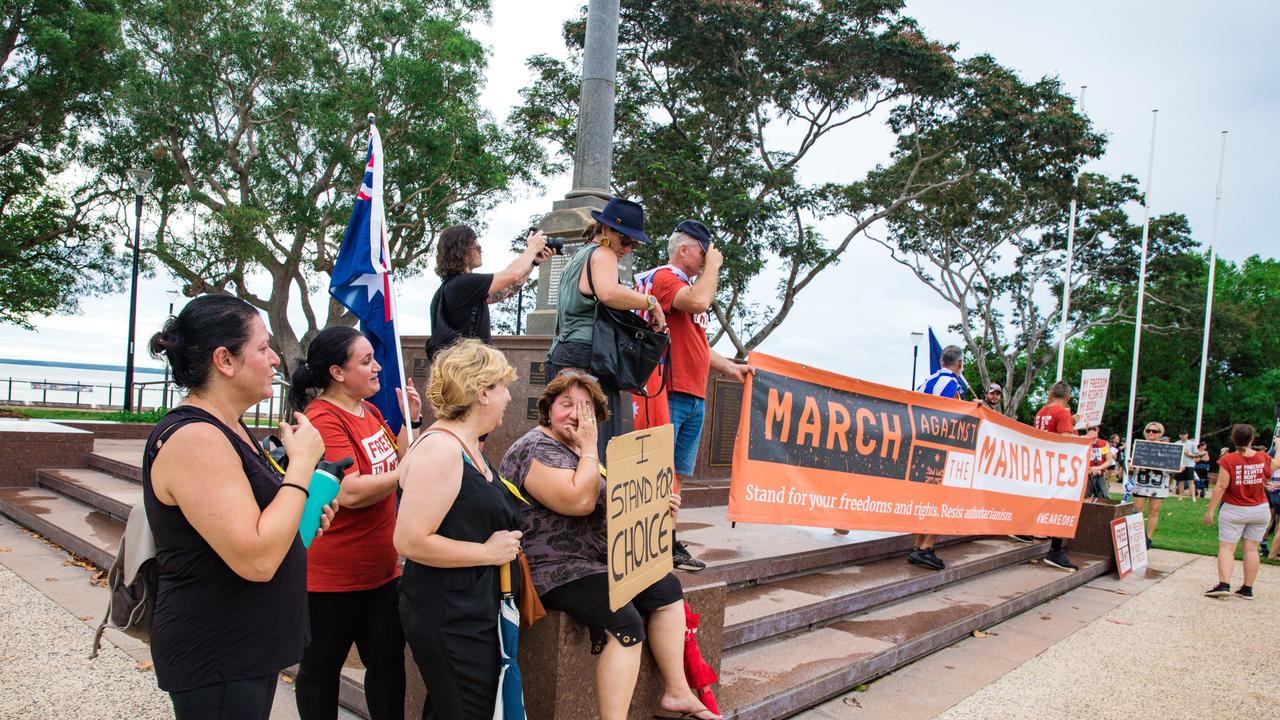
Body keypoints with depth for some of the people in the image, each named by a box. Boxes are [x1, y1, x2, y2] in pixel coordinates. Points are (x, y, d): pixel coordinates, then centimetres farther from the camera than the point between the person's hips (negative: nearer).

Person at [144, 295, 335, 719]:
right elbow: (256, 559, -30)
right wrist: (302, 462, -23)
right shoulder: (193, 439, -23)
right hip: (215, 663, -10)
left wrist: (303, 517, 5)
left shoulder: (229, 430, 9)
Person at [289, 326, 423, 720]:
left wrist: (410, 420, 5)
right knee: (321, 668, 13)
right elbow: (349, 492, -27)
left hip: (381, 568, 8)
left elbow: (394, 463, 17)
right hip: (332, 577, -8)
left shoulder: (369, 411, 8)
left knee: (388, 664, 13)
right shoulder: (324, 419, -19)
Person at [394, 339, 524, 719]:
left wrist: (508, 544, 12)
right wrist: (489, 552, -19)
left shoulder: (467, 447, 12)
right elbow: (411, 541, -27)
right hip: (449, 620, -10)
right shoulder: (440, 449, -20)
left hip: (474, 612, 10)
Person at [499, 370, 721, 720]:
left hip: (598, 559, 10)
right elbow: (579, 501, -28)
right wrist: (589, 446, -17)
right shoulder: (537, 448, -15)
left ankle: (676, 692, 14)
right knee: (625, 623, -26)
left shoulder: (578, 450, 15)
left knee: (667, 589, 7)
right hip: (555, 570, -10)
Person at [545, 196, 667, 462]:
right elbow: (609, 293, -26)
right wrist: (651, 303, -14)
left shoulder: (577, 256, 27)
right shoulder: (602, 254, -3)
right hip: (587, 357, -10)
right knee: (598, 448, -13)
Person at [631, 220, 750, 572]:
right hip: (669, 394, -10)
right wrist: (713, 265, -10)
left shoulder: (685, 285, 23)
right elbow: (699, 301, -26)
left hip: (694, 398, 10)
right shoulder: (664, 277, -6)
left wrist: (728, 366, 29)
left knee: (677, 476, 12)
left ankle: (669, 544, 19)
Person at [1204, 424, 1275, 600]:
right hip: (1260, 510, 4)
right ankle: (1248, 589, 12)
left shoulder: (1228, 460, -16)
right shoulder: (1264, 458, -4)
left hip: (1234, 511, -4)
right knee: (1251, 548, 8)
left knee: (1226, 547, -1)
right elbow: (1268, 476, 17)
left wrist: (1210, 510, -10)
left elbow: (1221, 486, -16)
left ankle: (1224, 585, -13)